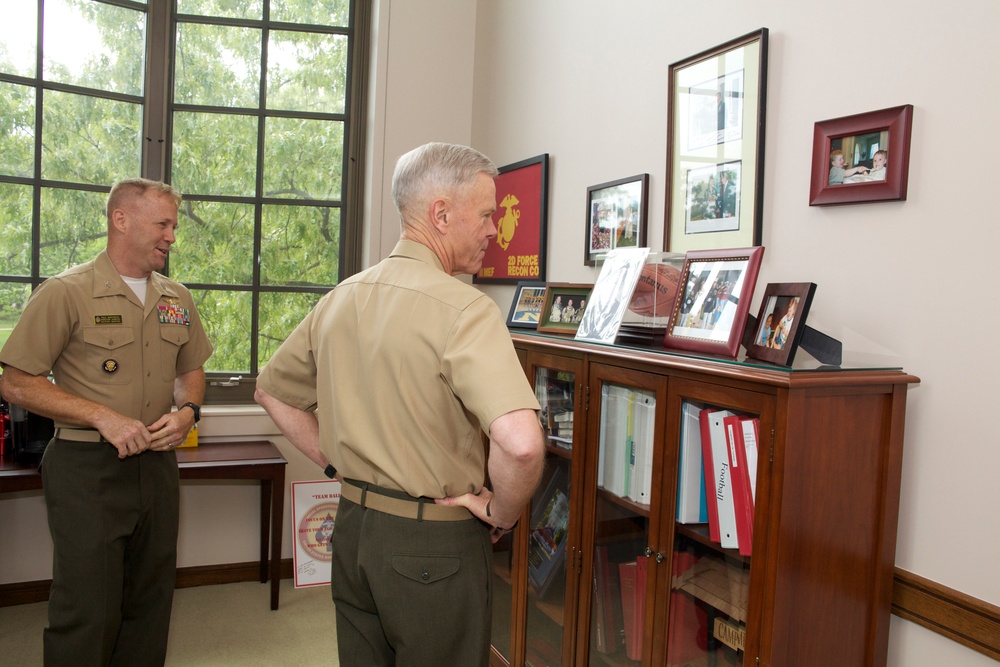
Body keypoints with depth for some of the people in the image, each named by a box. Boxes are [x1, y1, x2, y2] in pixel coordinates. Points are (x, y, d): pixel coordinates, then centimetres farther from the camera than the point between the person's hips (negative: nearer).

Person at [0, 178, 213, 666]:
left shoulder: (176, 298, 9)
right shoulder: (66, 293, -8)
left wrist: (188, 411, -2)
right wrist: (103, 417, -18)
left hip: (158, 466, 5)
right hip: (88, 468, -5)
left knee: (149, 609, 15)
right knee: (86, 617, 1)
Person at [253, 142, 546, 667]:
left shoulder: (340, 298, 2)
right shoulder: (464, 309, -21)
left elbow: (272, 392, 15)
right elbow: (520, 443, -34)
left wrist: (339, 462, 11)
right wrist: (501, 515, -15)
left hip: (353, 526, 7)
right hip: (433, 543, -7)